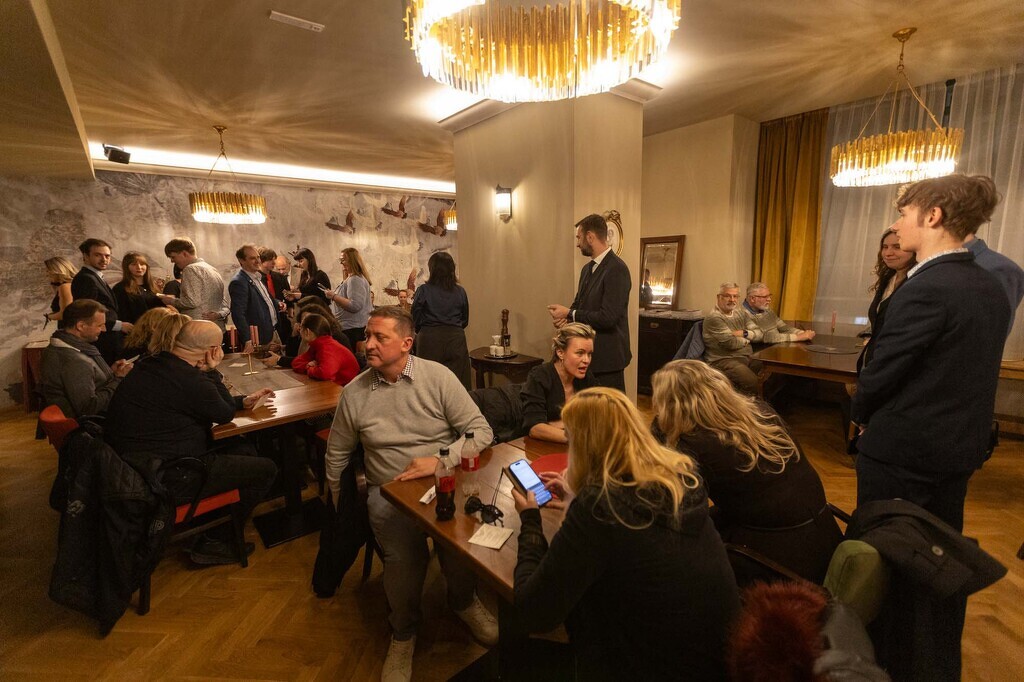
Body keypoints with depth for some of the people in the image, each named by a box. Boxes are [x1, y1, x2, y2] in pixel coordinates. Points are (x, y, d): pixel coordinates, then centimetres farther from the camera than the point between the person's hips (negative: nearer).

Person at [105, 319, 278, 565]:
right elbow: (225, 414, -7)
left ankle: (214, 537, 23)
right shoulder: (189, 379, -26)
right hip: (165, 480, -10)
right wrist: (213, 371, -5)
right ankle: (214, 542, 11)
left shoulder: (153, 365, 4)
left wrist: (243, 401, 14)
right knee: (266, 469, -4)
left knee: (245, 451, 18)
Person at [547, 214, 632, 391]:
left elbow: (608, 317, -23)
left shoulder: (617, 269, -16)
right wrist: (565, 317, -6)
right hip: (587, 355, 9)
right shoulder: (587, 269, 12)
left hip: (607, 358, -8)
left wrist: (569, 314, -14)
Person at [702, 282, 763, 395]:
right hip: (723, 361, -8)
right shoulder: (714, 317, -12)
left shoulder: (740, 313, 15)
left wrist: (745, 333, -8)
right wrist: (748, 339, 2)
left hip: (748, 358, 8)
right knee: (754, 384, -29)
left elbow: (760, 333, 13)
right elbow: (731, 343, -19)